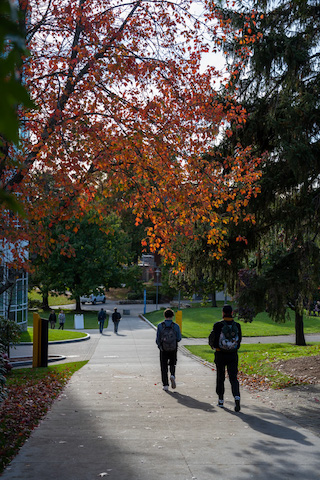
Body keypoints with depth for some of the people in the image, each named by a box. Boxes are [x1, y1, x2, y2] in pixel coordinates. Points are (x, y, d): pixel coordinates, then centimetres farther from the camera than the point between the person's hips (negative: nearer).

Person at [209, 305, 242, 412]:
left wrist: (214, 346, 13)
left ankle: (220, 400, 24)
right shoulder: (237, 325, -2)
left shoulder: (218, 325, -12)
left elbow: (212, 340, -8)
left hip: (220, 355, -1)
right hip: (233, 355, 1)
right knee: (233, 378, 2)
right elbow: (239, 340, 6)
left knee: (220, 378, 15)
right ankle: (236, 397, -21)